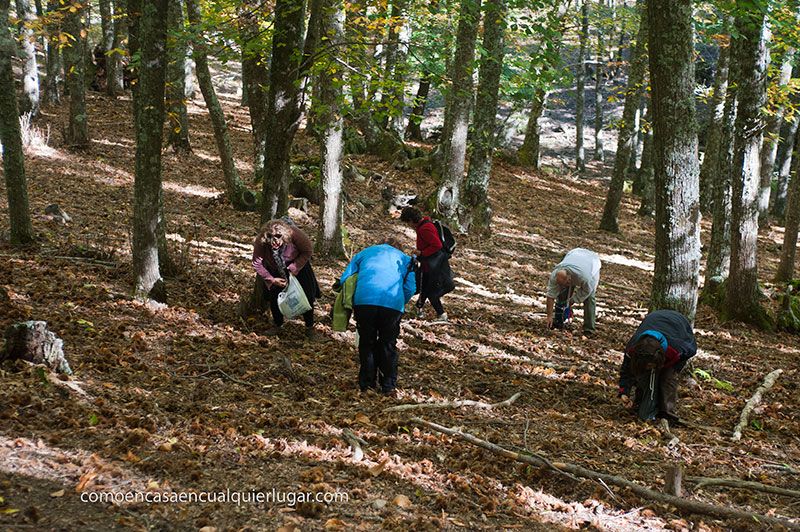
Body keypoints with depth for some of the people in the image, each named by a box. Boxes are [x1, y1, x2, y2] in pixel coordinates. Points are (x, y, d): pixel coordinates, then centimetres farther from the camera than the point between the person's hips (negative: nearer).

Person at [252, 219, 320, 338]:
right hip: (275, 271, 1)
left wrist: (293, 269, -27)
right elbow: (257, 263, -22)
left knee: (307, 296, -1)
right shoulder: (260, 242, -32)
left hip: (297, 266, -1)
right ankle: (277, 325, 21)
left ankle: (310, 327, 16)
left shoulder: (293, 233, -37)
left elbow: (307, 251, -22)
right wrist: (271, 279, -28)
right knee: (273, 296, -1)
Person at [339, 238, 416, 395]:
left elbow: (344, 279, 17)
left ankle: (367, 383, 20)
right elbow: (410, 288, 12)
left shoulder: (363, 253, 30)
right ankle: (388, 385, 18)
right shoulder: (404, 258, 28)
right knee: (388, 345, 14)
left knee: (367, 343, 15)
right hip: (393, 303, 0)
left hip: (364, 300, 1)